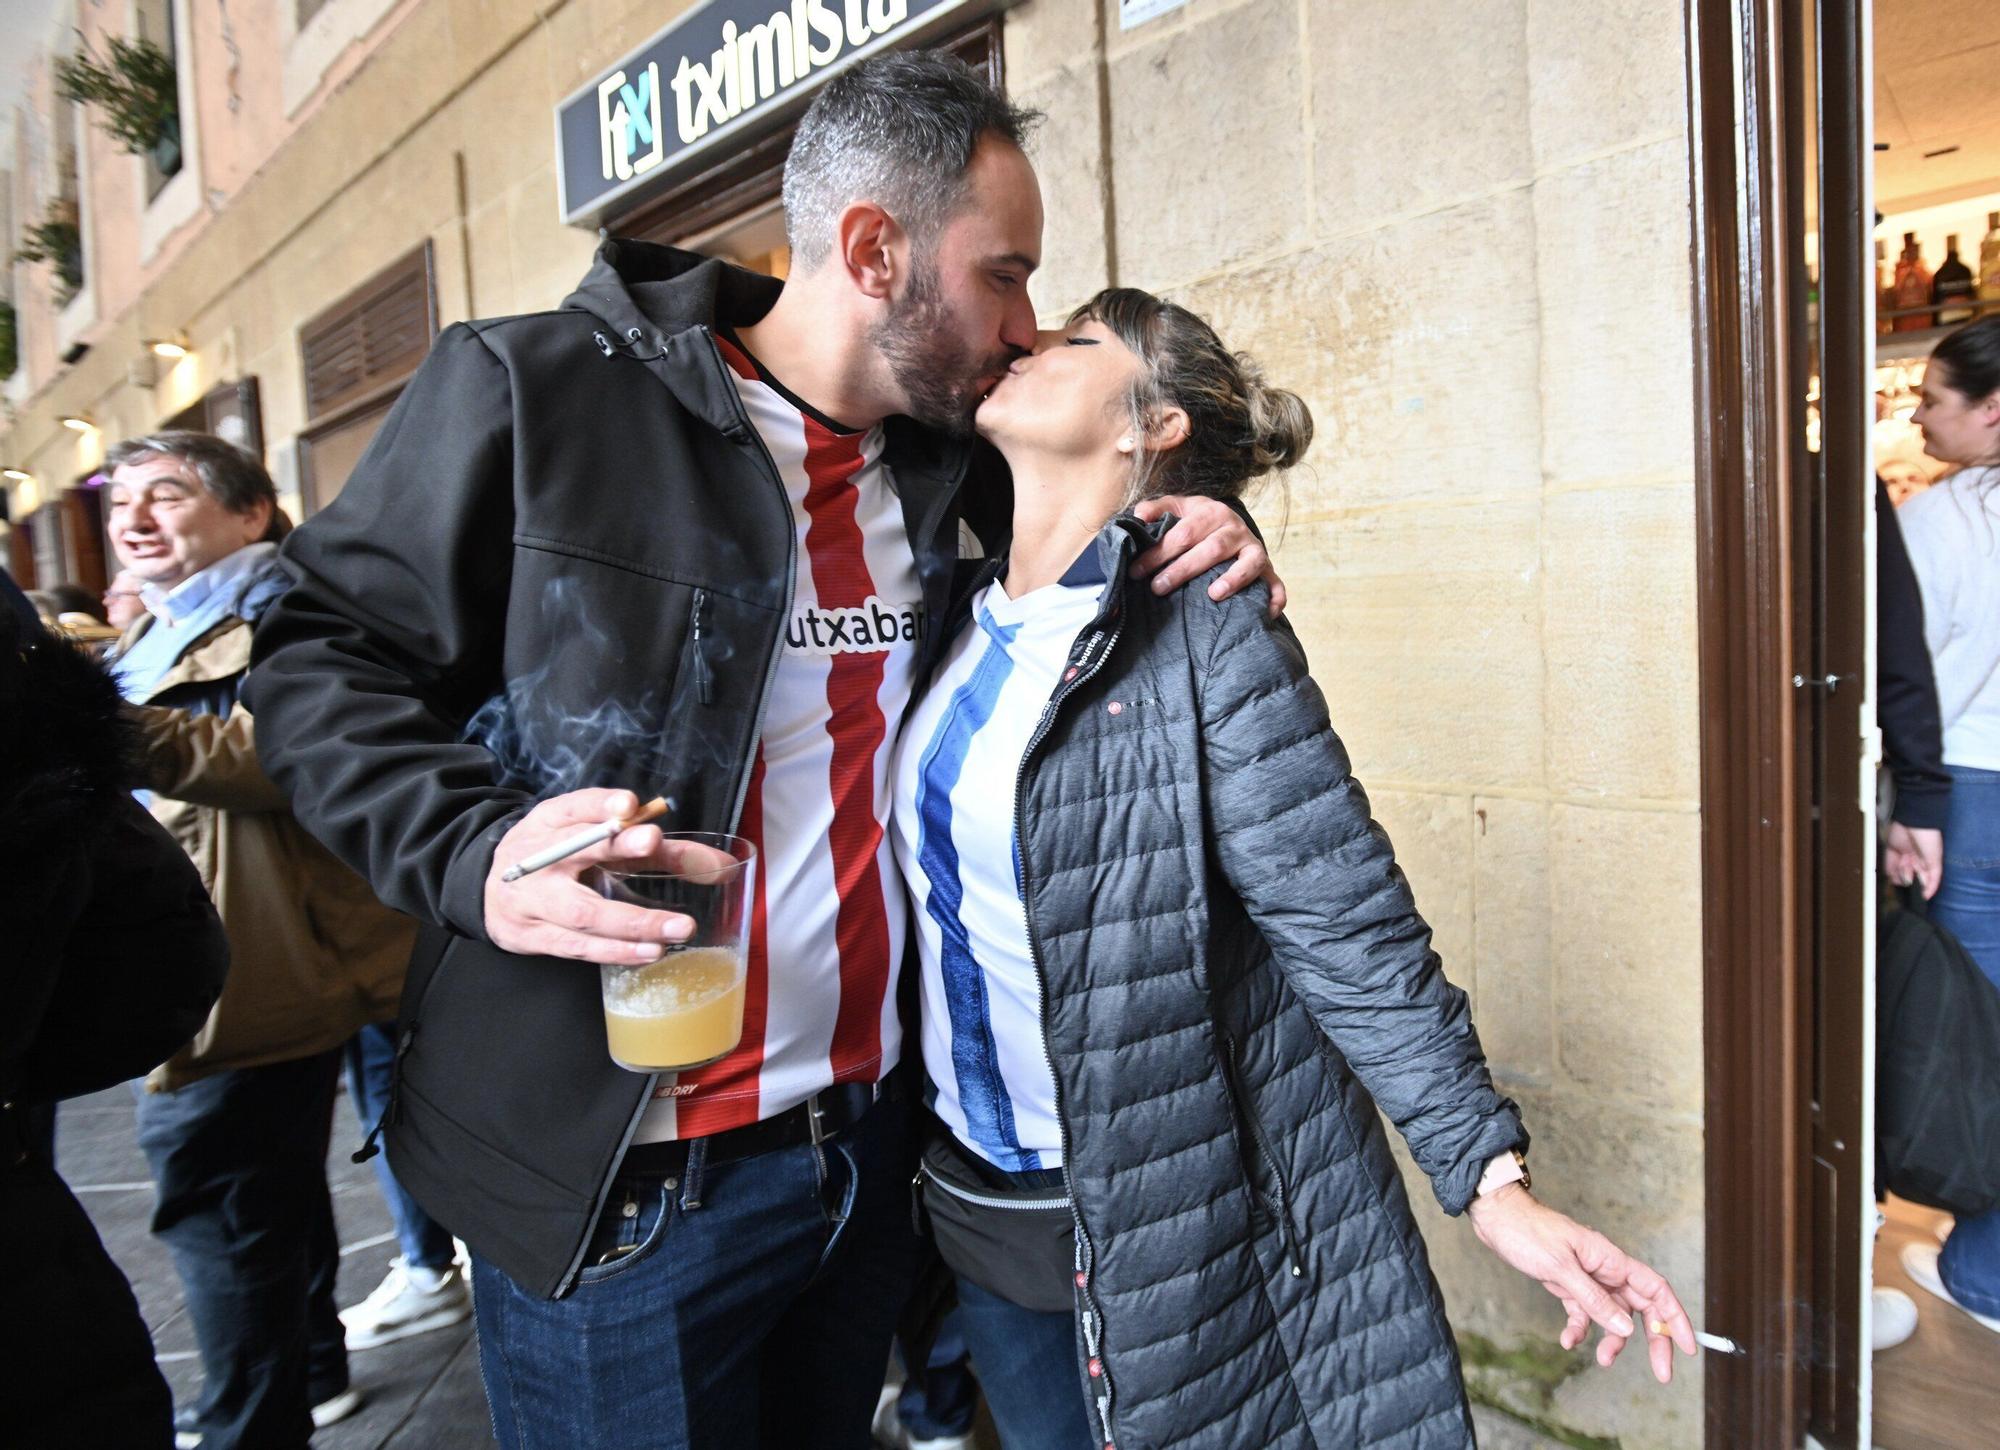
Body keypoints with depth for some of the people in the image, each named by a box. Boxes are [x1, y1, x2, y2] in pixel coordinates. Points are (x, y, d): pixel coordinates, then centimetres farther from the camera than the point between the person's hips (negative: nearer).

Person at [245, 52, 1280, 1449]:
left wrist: (1192, 533, 0)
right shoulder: (535, 390, -10)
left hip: (872, 1143, 6)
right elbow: (325, 657, -4)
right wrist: (476, 853, -22)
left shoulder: (953, 461, 5)